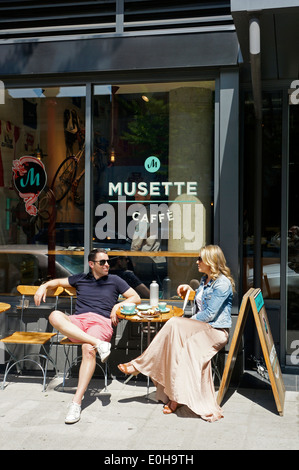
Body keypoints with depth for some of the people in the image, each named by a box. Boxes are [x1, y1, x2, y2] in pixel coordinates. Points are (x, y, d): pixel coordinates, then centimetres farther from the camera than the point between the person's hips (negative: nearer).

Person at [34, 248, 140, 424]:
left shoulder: (114, 280, 21)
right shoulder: (80, 279, 25)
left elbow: (136, 298, 19)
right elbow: (59, 281, 36)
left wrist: (118, 305, 3)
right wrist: (44, 286, 14)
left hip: (101, 321, -2)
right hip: (77, 322, 3)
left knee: (88, 349, -36)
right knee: (55, 315, -32)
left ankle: (77, 402, -37)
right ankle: (98, 343, -40)